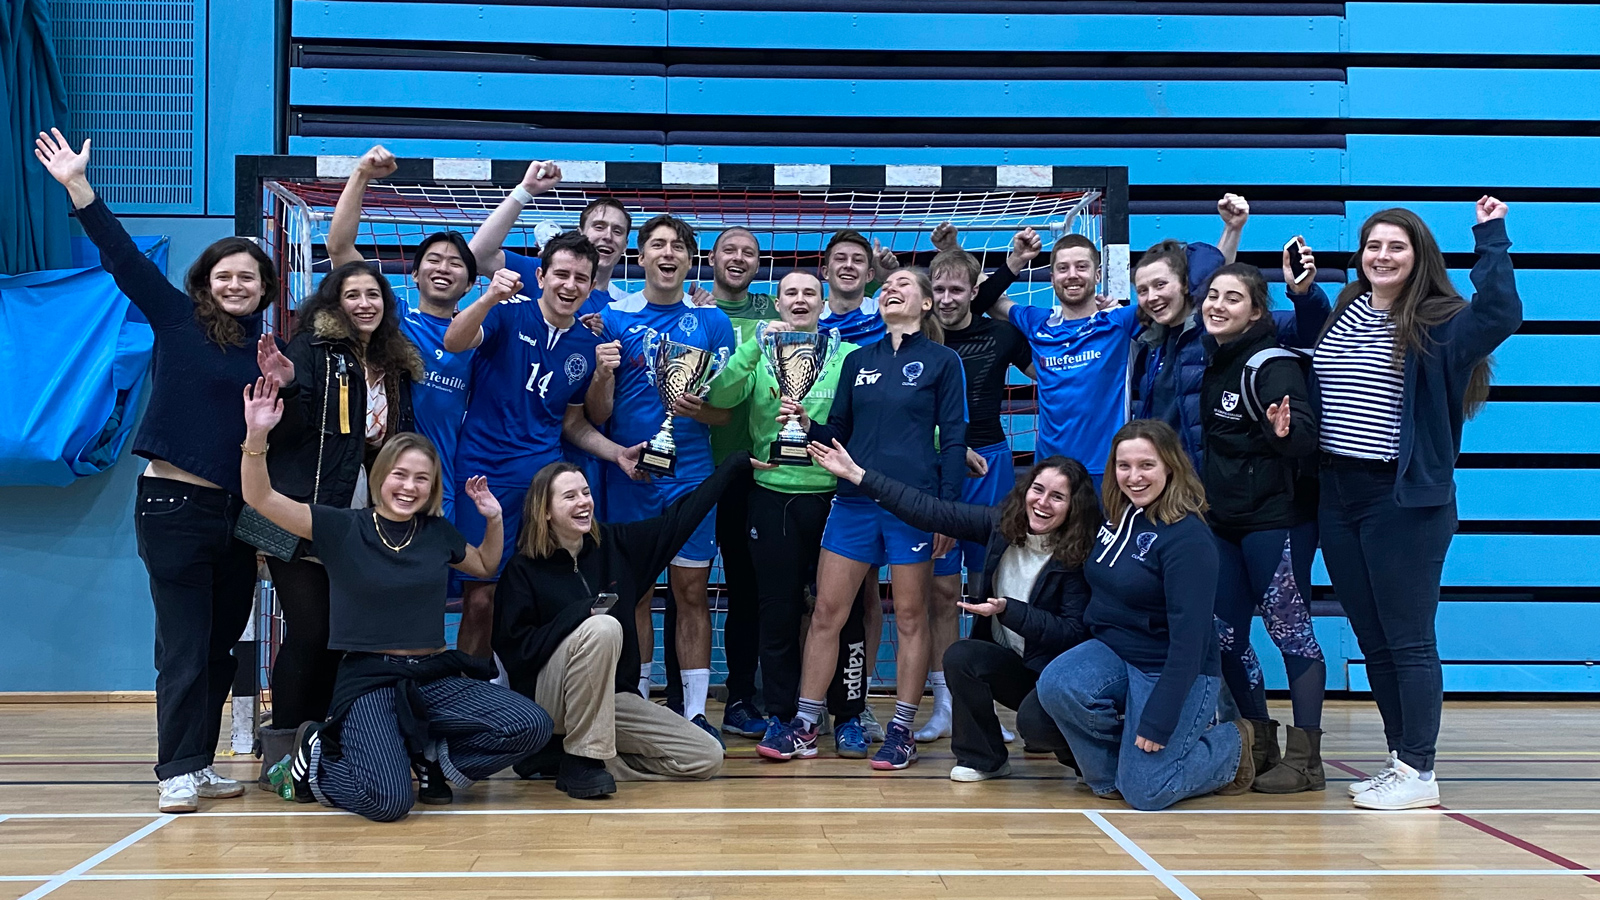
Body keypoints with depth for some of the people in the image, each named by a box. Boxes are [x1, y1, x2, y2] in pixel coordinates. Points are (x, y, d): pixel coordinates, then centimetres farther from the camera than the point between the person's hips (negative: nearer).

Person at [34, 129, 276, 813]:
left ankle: (199, 762, 22)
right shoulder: (176, 319, 2)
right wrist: (77, 184, -10)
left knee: (221, 647, 11)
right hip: (174, 505, -4)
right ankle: (176, 771, 6)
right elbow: (122, 255, -4)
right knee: (183, 648, -4)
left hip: (238, 511, 4)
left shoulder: (265, 348, 10)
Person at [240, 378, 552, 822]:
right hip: (368, 680, -4)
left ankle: (433, 758, 5)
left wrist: (494, 519, 11)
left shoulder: (438, 532, 9)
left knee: (532, 726, -20)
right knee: (388, 800, -29)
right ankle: (317, 756, 6)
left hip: (435, 676, 4)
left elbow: (485, 566, 29)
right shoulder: (342, 528, -2)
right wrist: (257, 436, -25)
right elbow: (261, 498, -10)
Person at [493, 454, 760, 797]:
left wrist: (739, 463, 13)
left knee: (707, 758, -7)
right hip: (546, 701, -6)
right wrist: (580, 614, -23)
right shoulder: (524, 570, -9)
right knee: (602, 628, -34)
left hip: (612, 696, 6)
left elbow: (679, 517, 10)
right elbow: (513, 648, -15)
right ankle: (582, 759, -23)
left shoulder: (613, 544, 4)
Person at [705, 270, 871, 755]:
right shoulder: (758, 355, 7)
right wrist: (755, 347, -20)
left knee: (843, 607, 2)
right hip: (772, 494, 1)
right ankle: (780, 714, 18)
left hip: (834, 495, -1)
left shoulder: (848, 357, 2)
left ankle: (848, 716, 14)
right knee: (777, 609, 7)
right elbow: (719, 398, -11)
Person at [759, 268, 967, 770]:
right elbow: (837, 433, 15)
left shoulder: (942, 361, 4)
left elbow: (952, 440, 0)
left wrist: (948, 509, -7)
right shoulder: (858, 360, 15)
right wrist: (805, 423, -6)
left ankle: (902, 730, 12)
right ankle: (805, 725, 10)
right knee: (826, 612, 2)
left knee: (910, 617, 3)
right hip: (855, 500, 4)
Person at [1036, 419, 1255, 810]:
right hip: (1112, 652, 6)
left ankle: (1231, 745, 15)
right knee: (1055, 686, -25)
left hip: (1175, 672, -6)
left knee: (1143, 792, -13)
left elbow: (1190, 636, -22)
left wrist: (1159, 721, -24)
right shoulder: (1117, 518, 3)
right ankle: (1110, 774, 2)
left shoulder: (1188, 538, -19)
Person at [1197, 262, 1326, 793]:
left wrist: (1286, 432, -45)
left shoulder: (1273, 365, -13)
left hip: (1274, 520, -8)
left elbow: (1306, 436, -25)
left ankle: (1304, 758, 4)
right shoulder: (1210, 362, 9)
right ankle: (1260, 745, 21)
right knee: (1225, 636, 9)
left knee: (1290, 630, -3)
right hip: (1221, 519, 8)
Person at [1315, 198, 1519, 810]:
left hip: (1406, 501, -7)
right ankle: (1400, 759, 23)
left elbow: (1501, 314, -26)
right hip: (1337, 497, 7)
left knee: (1409, 641, -2)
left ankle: (1419, 774, 5)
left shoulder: (1439, 325, -7)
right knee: (1373, 642, 12)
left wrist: (1490, 238, -21)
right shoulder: (1339, 316, 11)